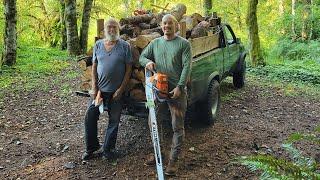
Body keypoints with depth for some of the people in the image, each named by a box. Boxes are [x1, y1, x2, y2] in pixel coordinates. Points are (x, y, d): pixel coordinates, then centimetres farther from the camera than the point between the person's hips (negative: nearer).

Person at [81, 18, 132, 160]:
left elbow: (128, 69, -6)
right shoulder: (98, 45, 4)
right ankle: (91, 148, 23)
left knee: (114, 121, 8)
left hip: (116, 91, -2)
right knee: (90, 117, 4)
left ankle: (108, 149, 25)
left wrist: (120, 89, -11)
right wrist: (94, 88, -3)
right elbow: (94, 67, 5)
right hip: (99, 89, 3)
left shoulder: (124, 46, -5)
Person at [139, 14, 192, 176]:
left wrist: (180, 87, -17)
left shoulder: (184, 44, -2)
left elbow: (187, 67, -9)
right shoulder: (155, 43, 11)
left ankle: (174, 159, 13)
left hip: (177, 90, -4)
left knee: (177, 127, 1)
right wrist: (148, 62, -8)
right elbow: (142, 57, 16)